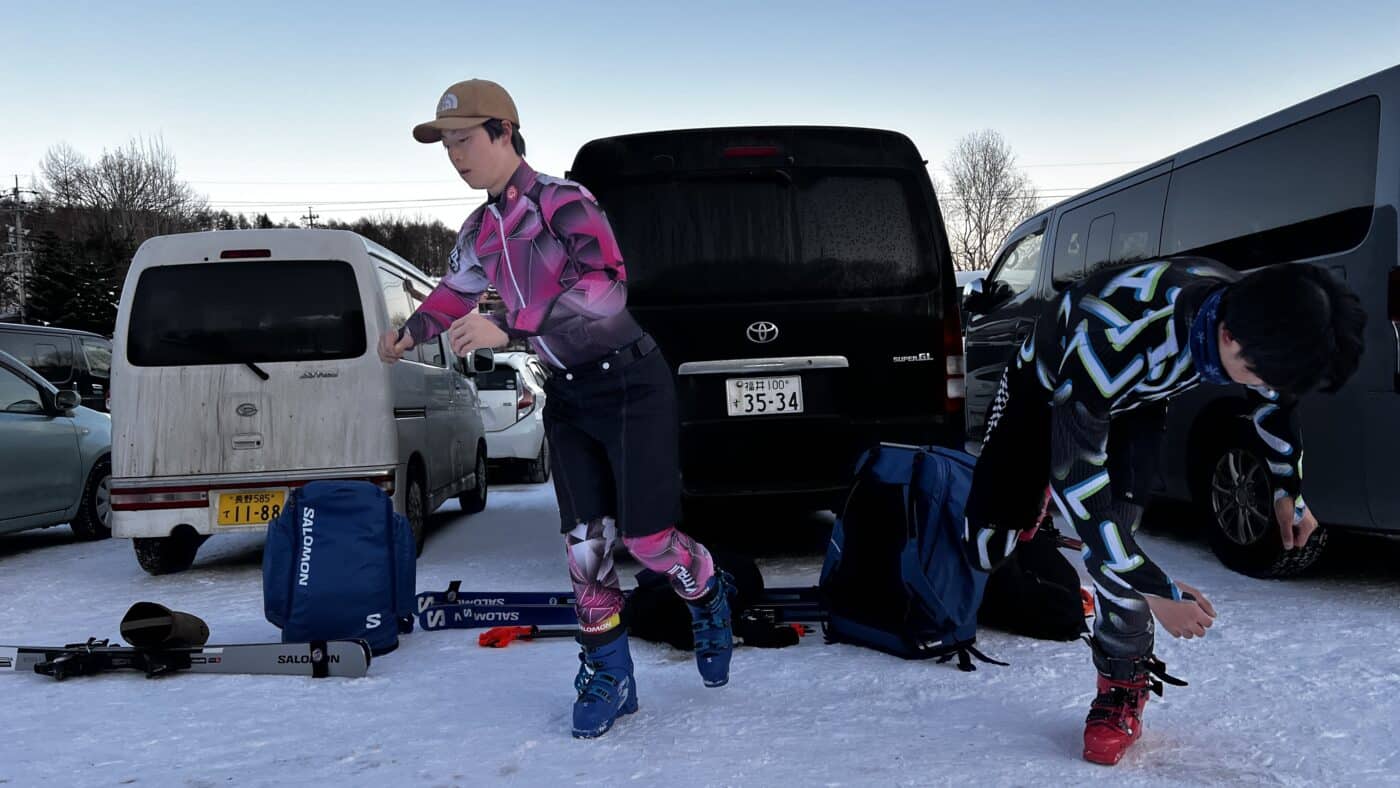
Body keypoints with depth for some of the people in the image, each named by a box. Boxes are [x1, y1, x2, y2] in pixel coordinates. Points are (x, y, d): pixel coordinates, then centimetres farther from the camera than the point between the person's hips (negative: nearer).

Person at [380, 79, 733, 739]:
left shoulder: (562, 201, -16)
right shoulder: (480, 231, 7)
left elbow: (604, 285, -31)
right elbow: (456, 293, 27)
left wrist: (509, 330, -36)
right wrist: (411, 332, 14)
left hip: (629, 383, -6)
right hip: (566, 395, 6)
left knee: (646, 537, -3)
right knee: (584, 542, 4)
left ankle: (708, 598, 29)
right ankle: (608, 674, 18)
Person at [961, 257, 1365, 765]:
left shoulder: (1256, 319, -27)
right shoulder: (1116, 341, -47)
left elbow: (1274, 400, 0)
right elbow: (1075, 475, -39)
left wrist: (1289, 490, 9)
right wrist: (1156, 591, -35)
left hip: (1138, 401, 3)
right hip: (1045, 387, -3)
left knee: (1112, 533, -21)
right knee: (987, 547, -8)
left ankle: (1124, 686, 1)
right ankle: (1032, 504, 30)